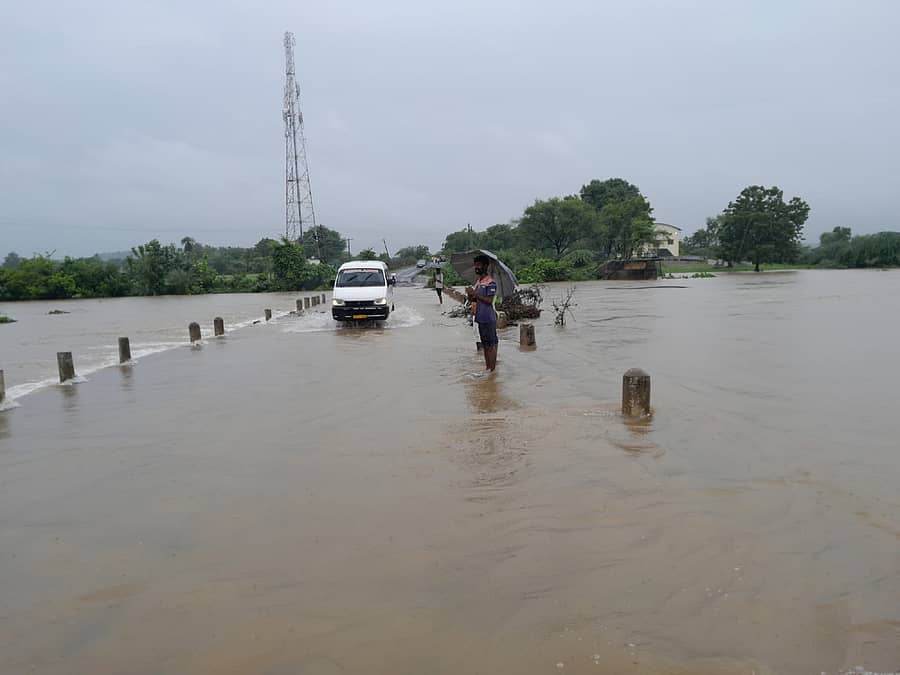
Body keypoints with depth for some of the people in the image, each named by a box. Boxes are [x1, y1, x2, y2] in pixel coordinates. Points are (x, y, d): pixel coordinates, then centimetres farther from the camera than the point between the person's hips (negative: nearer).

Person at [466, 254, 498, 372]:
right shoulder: (478, 282, 13)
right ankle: (487, 366, 24)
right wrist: (470, 295, -3)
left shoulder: (490, 283, -13)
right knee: (485, 344, 15)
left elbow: (489, 300, -19)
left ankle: (492, 369, 2)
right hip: (480, 317, 9)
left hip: (488, 319, -9)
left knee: (491, 344, -2)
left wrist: (475, 293, -19)